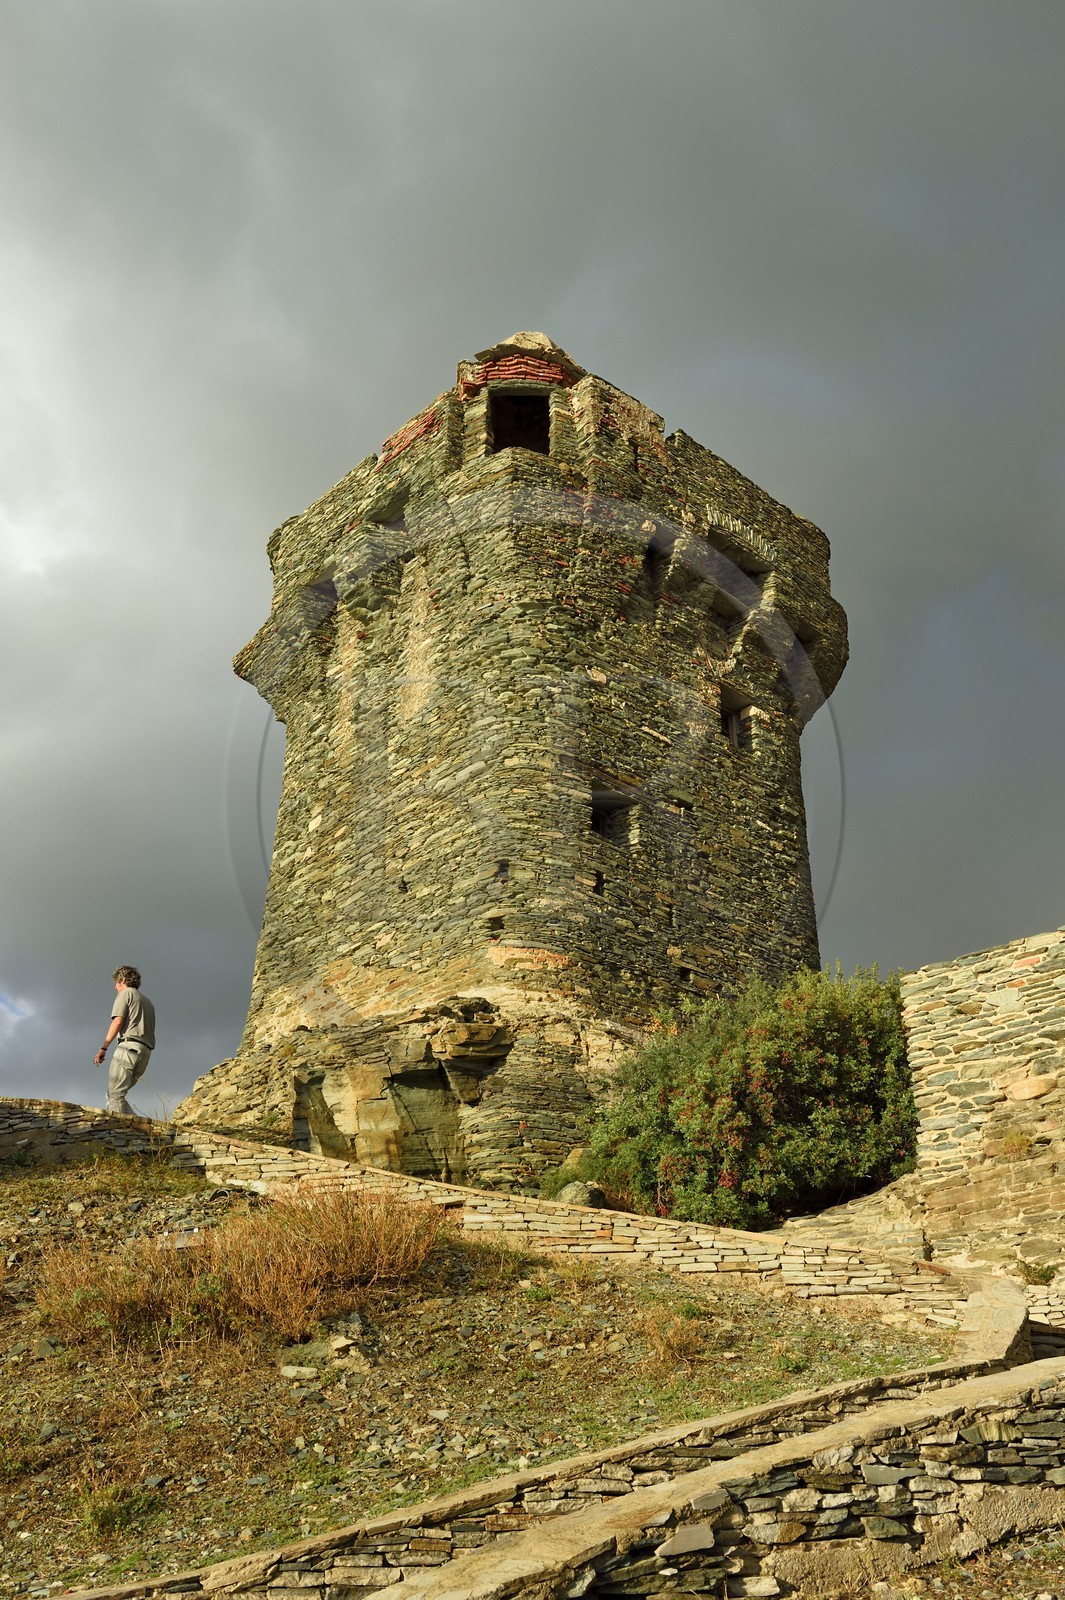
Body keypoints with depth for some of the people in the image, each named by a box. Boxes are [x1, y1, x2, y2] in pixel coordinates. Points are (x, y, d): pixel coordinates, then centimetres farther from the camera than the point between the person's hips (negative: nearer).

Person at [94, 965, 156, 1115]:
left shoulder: (125, 994, 8)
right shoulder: (147, 1001, 31)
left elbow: (118, 1021, -7)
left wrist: (103, 1048, -9)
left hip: (129, 1045, -7)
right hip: (146, 1050, 8)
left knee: (115, 1094, -14)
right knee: (115, 1094, 7)